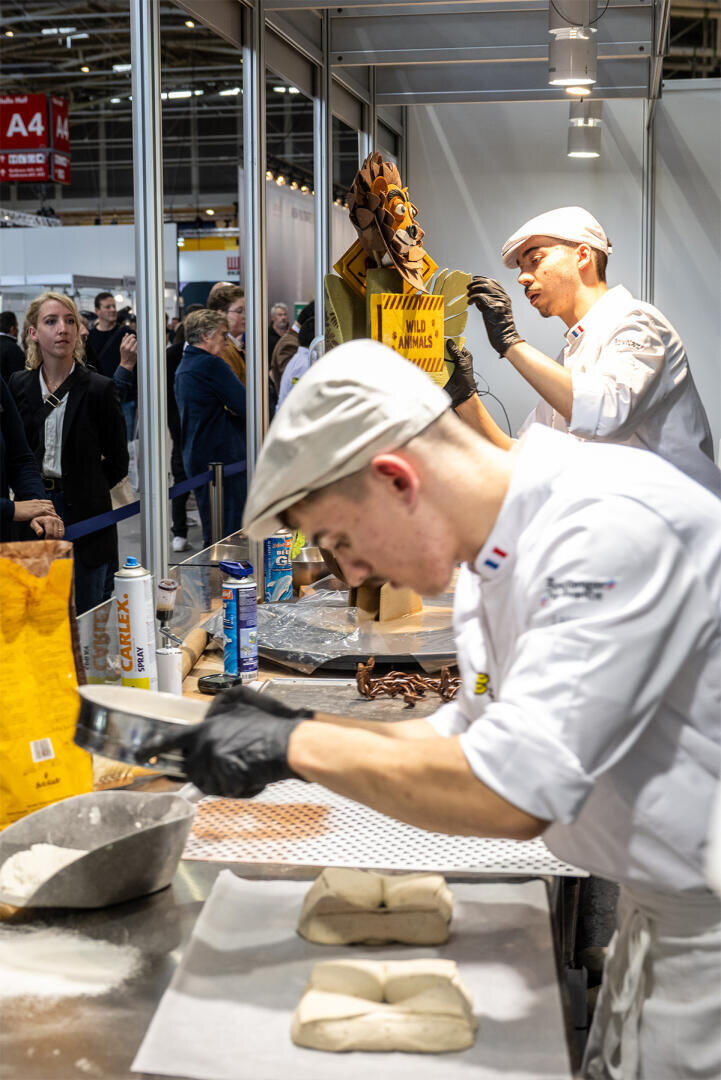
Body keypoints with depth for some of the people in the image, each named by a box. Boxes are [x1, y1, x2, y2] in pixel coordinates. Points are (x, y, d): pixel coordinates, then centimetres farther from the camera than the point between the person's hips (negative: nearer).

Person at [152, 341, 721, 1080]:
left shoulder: (617, 523, -28)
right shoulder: (489, 562, 3)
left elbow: (515, 792, -32)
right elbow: (472, 741, 13)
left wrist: (294, 746, -22)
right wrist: (300, 729, 1)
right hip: (657, 910, 8)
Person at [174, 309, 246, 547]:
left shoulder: (182, 368, 16)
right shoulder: (211, 365, -14)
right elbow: (247, 406, -18)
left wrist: (229, 409, 7)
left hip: (196, 458, 10)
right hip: (223, 458, -10)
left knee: (211, 534, 15)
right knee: (233, 534, -7)